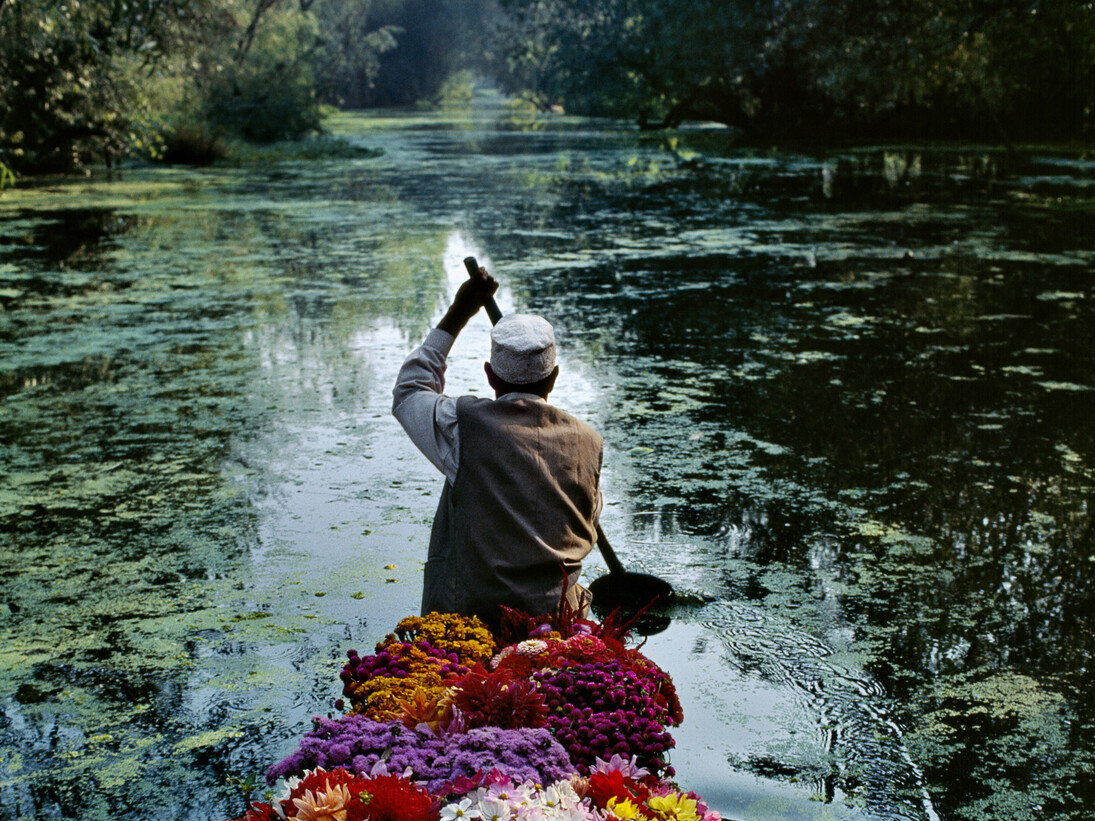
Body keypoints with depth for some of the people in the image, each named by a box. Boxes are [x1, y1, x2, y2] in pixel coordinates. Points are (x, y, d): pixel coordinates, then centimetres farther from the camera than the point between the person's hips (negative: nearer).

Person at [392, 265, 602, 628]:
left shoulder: (463, 425, -8)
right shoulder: (587, 442, 0)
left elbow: (408, 391, 14)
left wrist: (457, 314, 18)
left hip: (468, 615, -2)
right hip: (553, 620, 3)